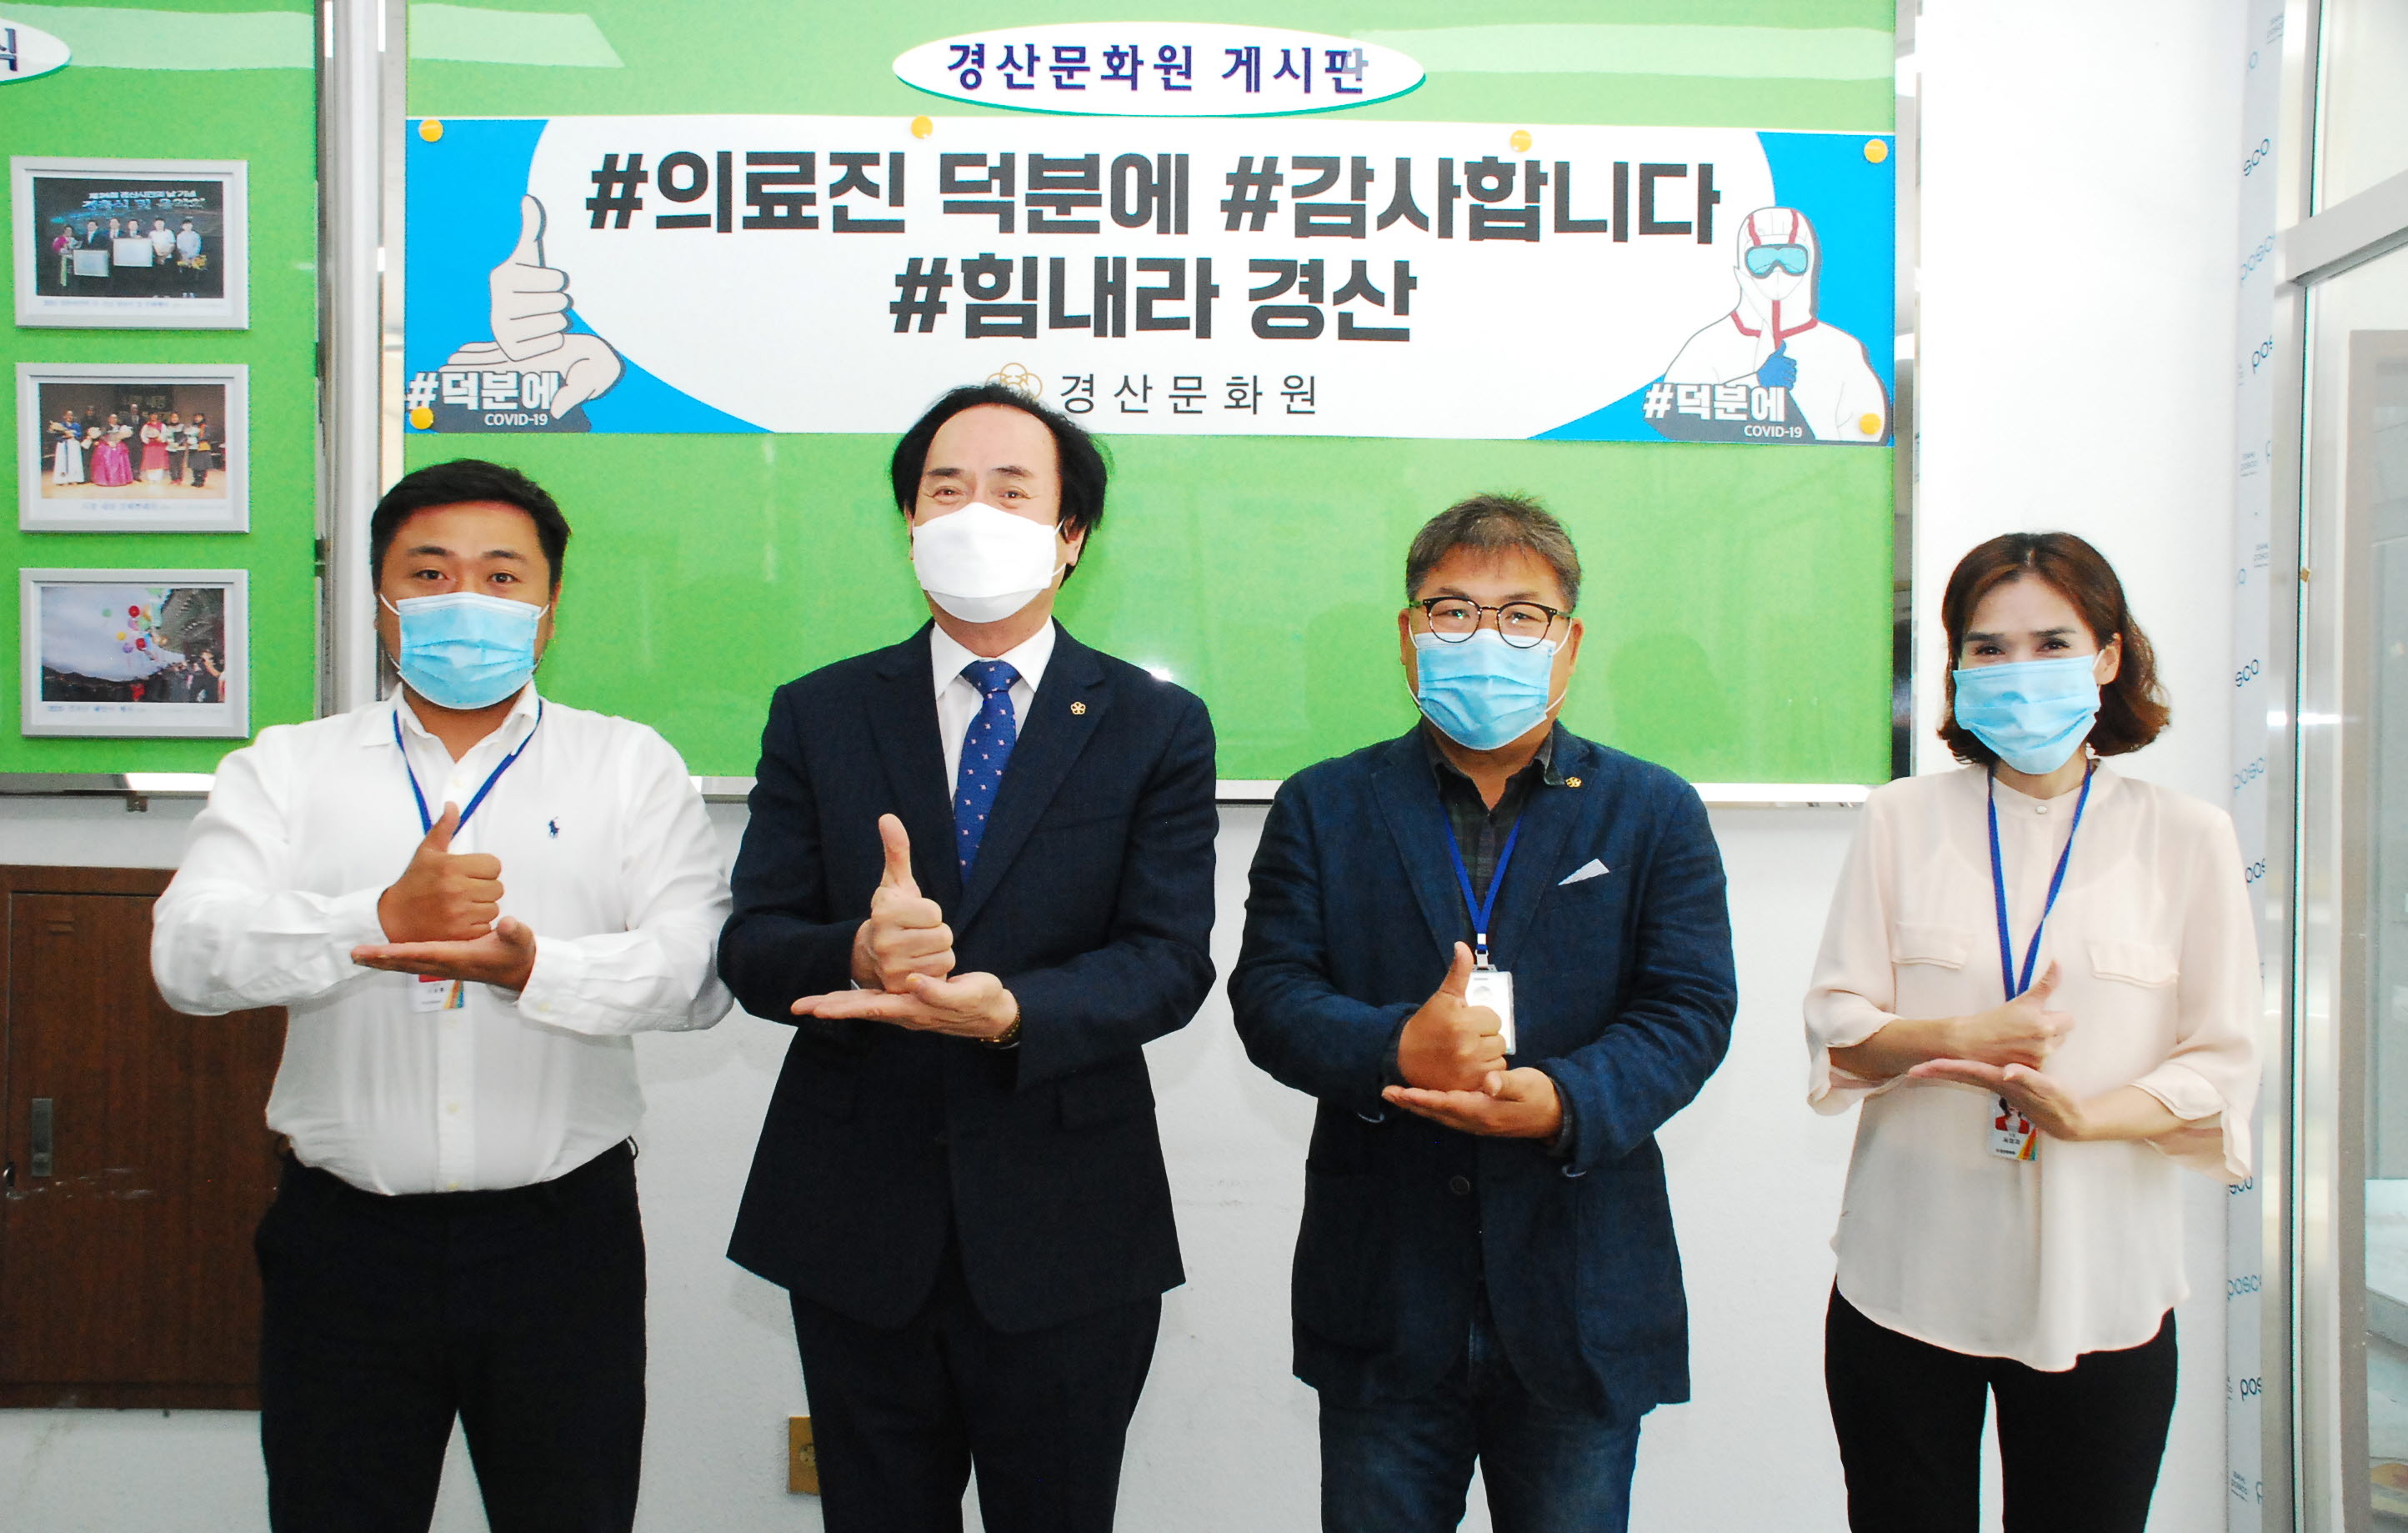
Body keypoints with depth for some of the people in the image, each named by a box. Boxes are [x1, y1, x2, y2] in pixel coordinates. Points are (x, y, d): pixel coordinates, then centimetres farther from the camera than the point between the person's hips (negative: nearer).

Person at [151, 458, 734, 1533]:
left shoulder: (630, 767, 5)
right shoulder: (287, 768, 7)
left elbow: (697, 969, -8)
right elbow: (188, 956, -7)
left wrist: (538, 969, -26)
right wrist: (385, 918, -23)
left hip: (562, 1234, 0)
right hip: (344, 1236, 1)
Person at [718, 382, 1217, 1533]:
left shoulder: (1157, 727, 0)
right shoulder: (817, 716, 4)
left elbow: (1169, 961, -9)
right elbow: (750, 948, -2)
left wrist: (1010, 1008, -27)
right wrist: (857, 953, -25)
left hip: (1065, 1233, -1)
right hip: (856, 1224, 2)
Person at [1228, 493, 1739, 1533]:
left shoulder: (1654, 813, 5)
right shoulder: (1323, 808, 5)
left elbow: (1690, 1010, -4)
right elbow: (1267, 994, -4)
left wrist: (1567, 1100, -22)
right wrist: (1398, 1049, -23)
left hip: (1581, 1302, 0)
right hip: (1381, 1303, 0)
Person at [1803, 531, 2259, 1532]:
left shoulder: (2186, 838, 3)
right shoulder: (1901, 820, 5)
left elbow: (2223, 1066, 1)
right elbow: (1834, 1026, 2)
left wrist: (2086, 1115, -18)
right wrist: (1962, 1039, -17)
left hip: (2100, 1290, 0)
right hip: (1907, 1274, 1)